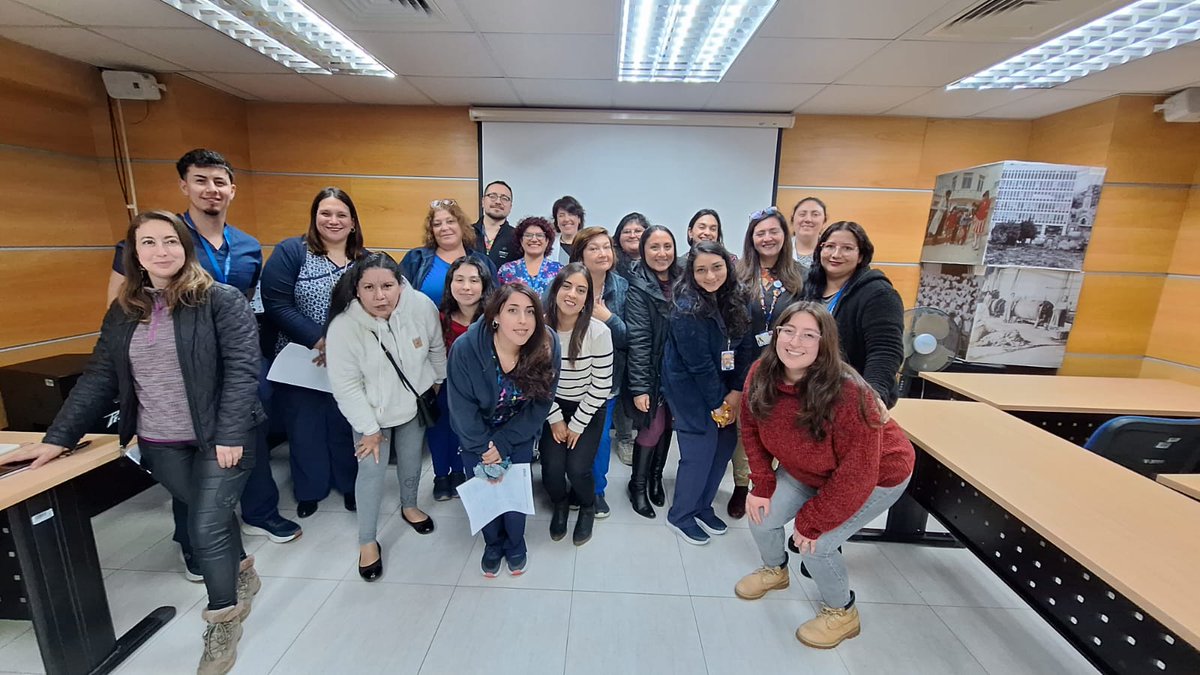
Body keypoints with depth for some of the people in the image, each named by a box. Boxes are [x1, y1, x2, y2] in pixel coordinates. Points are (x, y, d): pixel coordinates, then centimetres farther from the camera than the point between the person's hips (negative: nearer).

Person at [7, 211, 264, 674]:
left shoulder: (222, 300, -11)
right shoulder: (123, 311, 7)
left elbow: (242, 368, -17)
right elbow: (98, 378, 9)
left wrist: (230, 435, -21)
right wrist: (58, 437, 3)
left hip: (219, 438, -5)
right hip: (160, 445, 5)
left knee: (207, 525, -3)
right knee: (208, 515, 17)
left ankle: (223, 620, 19)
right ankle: (241, 575, 43)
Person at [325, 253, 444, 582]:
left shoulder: (422, 306, -24)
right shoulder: (343, 327, -28)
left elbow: (436, 348, -4)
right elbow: (346, 386, -20)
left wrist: (439, 379, 10)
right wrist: (369, 429, -15)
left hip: (415, 402, 3)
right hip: (371, 410, -2)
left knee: (411, 460, 20)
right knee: (372, 471, 3)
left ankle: (409, 506, 48)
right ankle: (367, 542, 25)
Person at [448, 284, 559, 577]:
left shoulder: (546, 347, -27)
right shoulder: (465, 348, -30)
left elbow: (540, 405, -16)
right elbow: (463, 409, -19)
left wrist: (503, 443, -17)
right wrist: (486, 449, -15)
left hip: (519, 433, 0)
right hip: (477, 435, 0)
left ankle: (515, 544, 35)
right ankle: (493, 544, 40)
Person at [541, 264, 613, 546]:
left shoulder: (598, 332, -22)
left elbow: (601, 386, -15)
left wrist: (577, 424, -10)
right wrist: (555, 419, -5)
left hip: (588, 410, -2)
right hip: (552, 407, 2)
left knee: (577, 468, -13)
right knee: (552, 468, -10)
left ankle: (588, 507, 24)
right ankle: (560, 504, 28)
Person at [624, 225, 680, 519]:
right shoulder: (638, 288, -13)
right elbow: (637, 340, -17)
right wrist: (639, 387, -19)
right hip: (652, 372, -5)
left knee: (667, 426, 13)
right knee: (652, 428, 0)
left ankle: (656, 477, 35)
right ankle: (638, 485, 23)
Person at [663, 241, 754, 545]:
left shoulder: (737, 299, -2)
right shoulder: (687, 308, -21)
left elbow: (746, 348, -1)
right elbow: (698, 363, -19)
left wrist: (736, 392, -7)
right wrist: (718, 404, -12)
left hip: (723, 386, 7)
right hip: (690, 387, -6)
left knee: (726, 443, 8)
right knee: (700, 450, -5)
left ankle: (703, 507, 30)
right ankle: (680, 516, 19)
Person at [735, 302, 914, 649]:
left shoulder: (849, 394, -38)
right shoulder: (761, 375, -22)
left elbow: (856, 474, -30)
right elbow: (752, 431, -6)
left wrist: (812, 521, -21)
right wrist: (762, 485, -9)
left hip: (877, 477, -5)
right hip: (805, 471, 6)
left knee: (815, 543, -13)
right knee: (760, 516, -1)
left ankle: (841, 612, 20)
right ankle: (775, 570, 34)